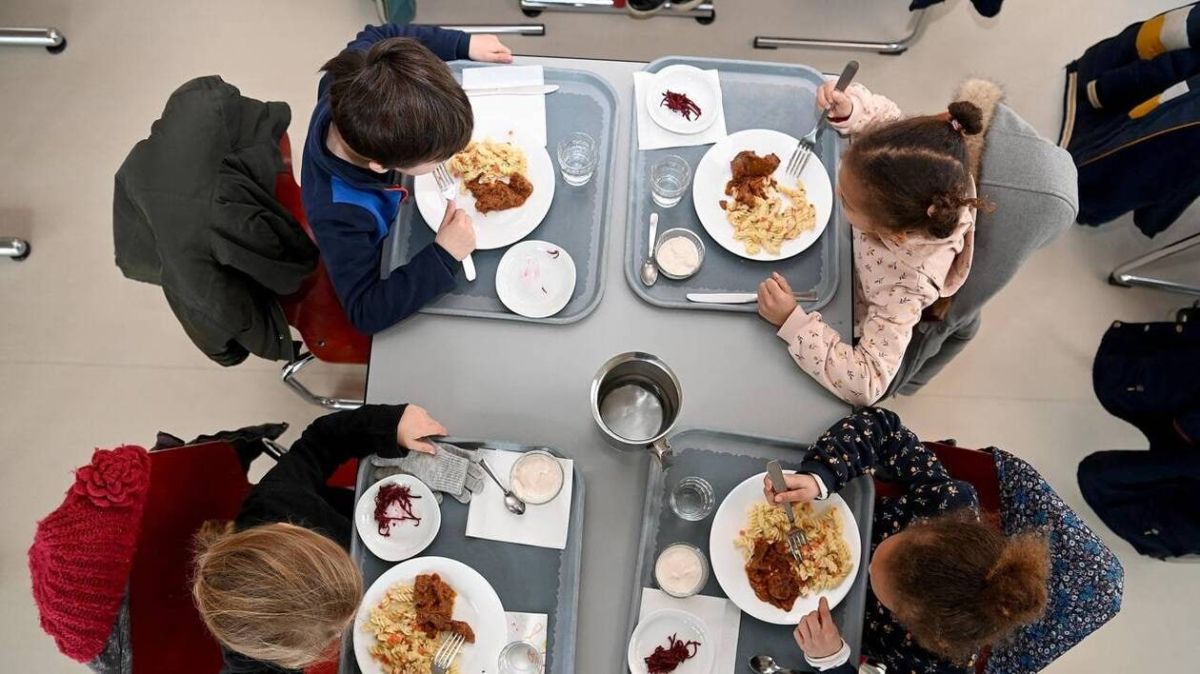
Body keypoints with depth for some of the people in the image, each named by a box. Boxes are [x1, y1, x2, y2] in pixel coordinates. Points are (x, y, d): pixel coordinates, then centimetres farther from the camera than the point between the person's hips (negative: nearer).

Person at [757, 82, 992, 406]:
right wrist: (847, 110, -38)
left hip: (852, 322, -5)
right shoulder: (920, 169, -35)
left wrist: (792, 322, -49)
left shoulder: (904, 285, -47)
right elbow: (885, 115, -16)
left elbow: (866, 385, -45)